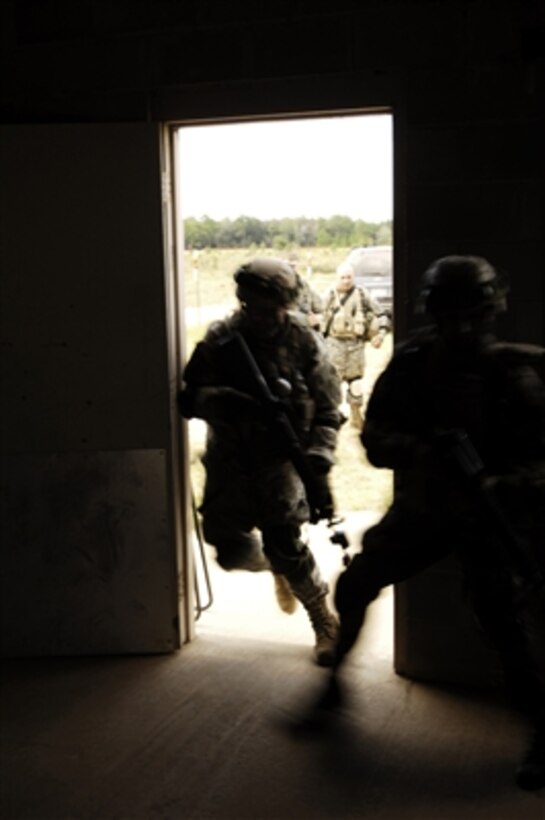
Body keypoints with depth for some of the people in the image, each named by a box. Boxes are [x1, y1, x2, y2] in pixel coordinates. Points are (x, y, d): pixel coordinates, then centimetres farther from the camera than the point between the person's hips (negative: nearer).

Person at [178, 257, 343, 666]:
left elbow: (327, 412, -5)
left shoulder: (305, 343, -6)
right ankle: (277, 567, 35)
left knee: (284, 544, -17)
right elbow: (190, 398, -10)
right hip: (232, 456, 3)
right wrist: (231, 403, -30)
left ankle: (326, 622, 6)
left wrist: (317, 466, -18)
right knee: (233, 551, 0)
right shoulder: (220, 340, -4)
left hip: (282, 454, -2)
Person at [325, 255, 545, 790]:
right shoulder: (411, 365, -7)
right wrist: (426, 449, -30)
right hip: (422, 505, 4)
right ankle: (336, 670, 33)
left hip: (493, 514, -3)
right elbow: (374, 439, -10)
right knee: (354, 586, 6)